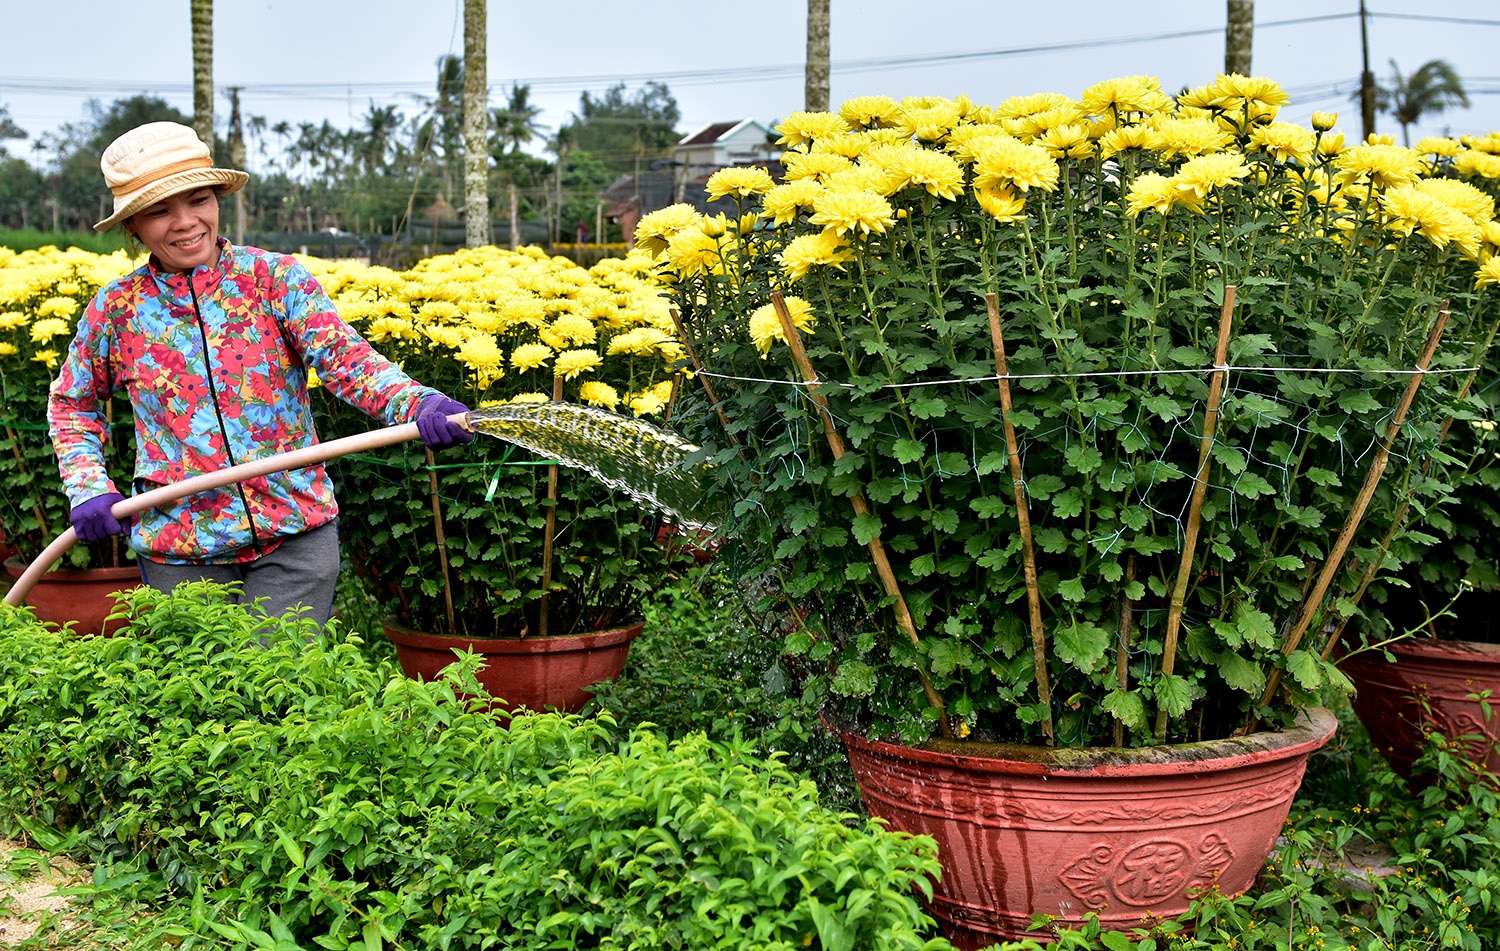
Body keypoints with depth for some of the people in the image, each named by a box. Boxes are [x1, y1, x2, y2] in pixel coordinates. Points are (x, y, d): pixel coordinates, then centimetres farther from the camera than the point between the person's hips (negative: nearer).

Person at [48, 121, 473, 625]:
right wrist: (88, 487, 1)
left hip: (296, 533, -1)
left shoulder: (277, 278, -5)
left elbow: (343, 356, -18)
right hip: (179, 551, 2)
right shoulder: (116, 310, 1)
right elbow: (71, 404, 17)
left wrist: (416, 403, -37)